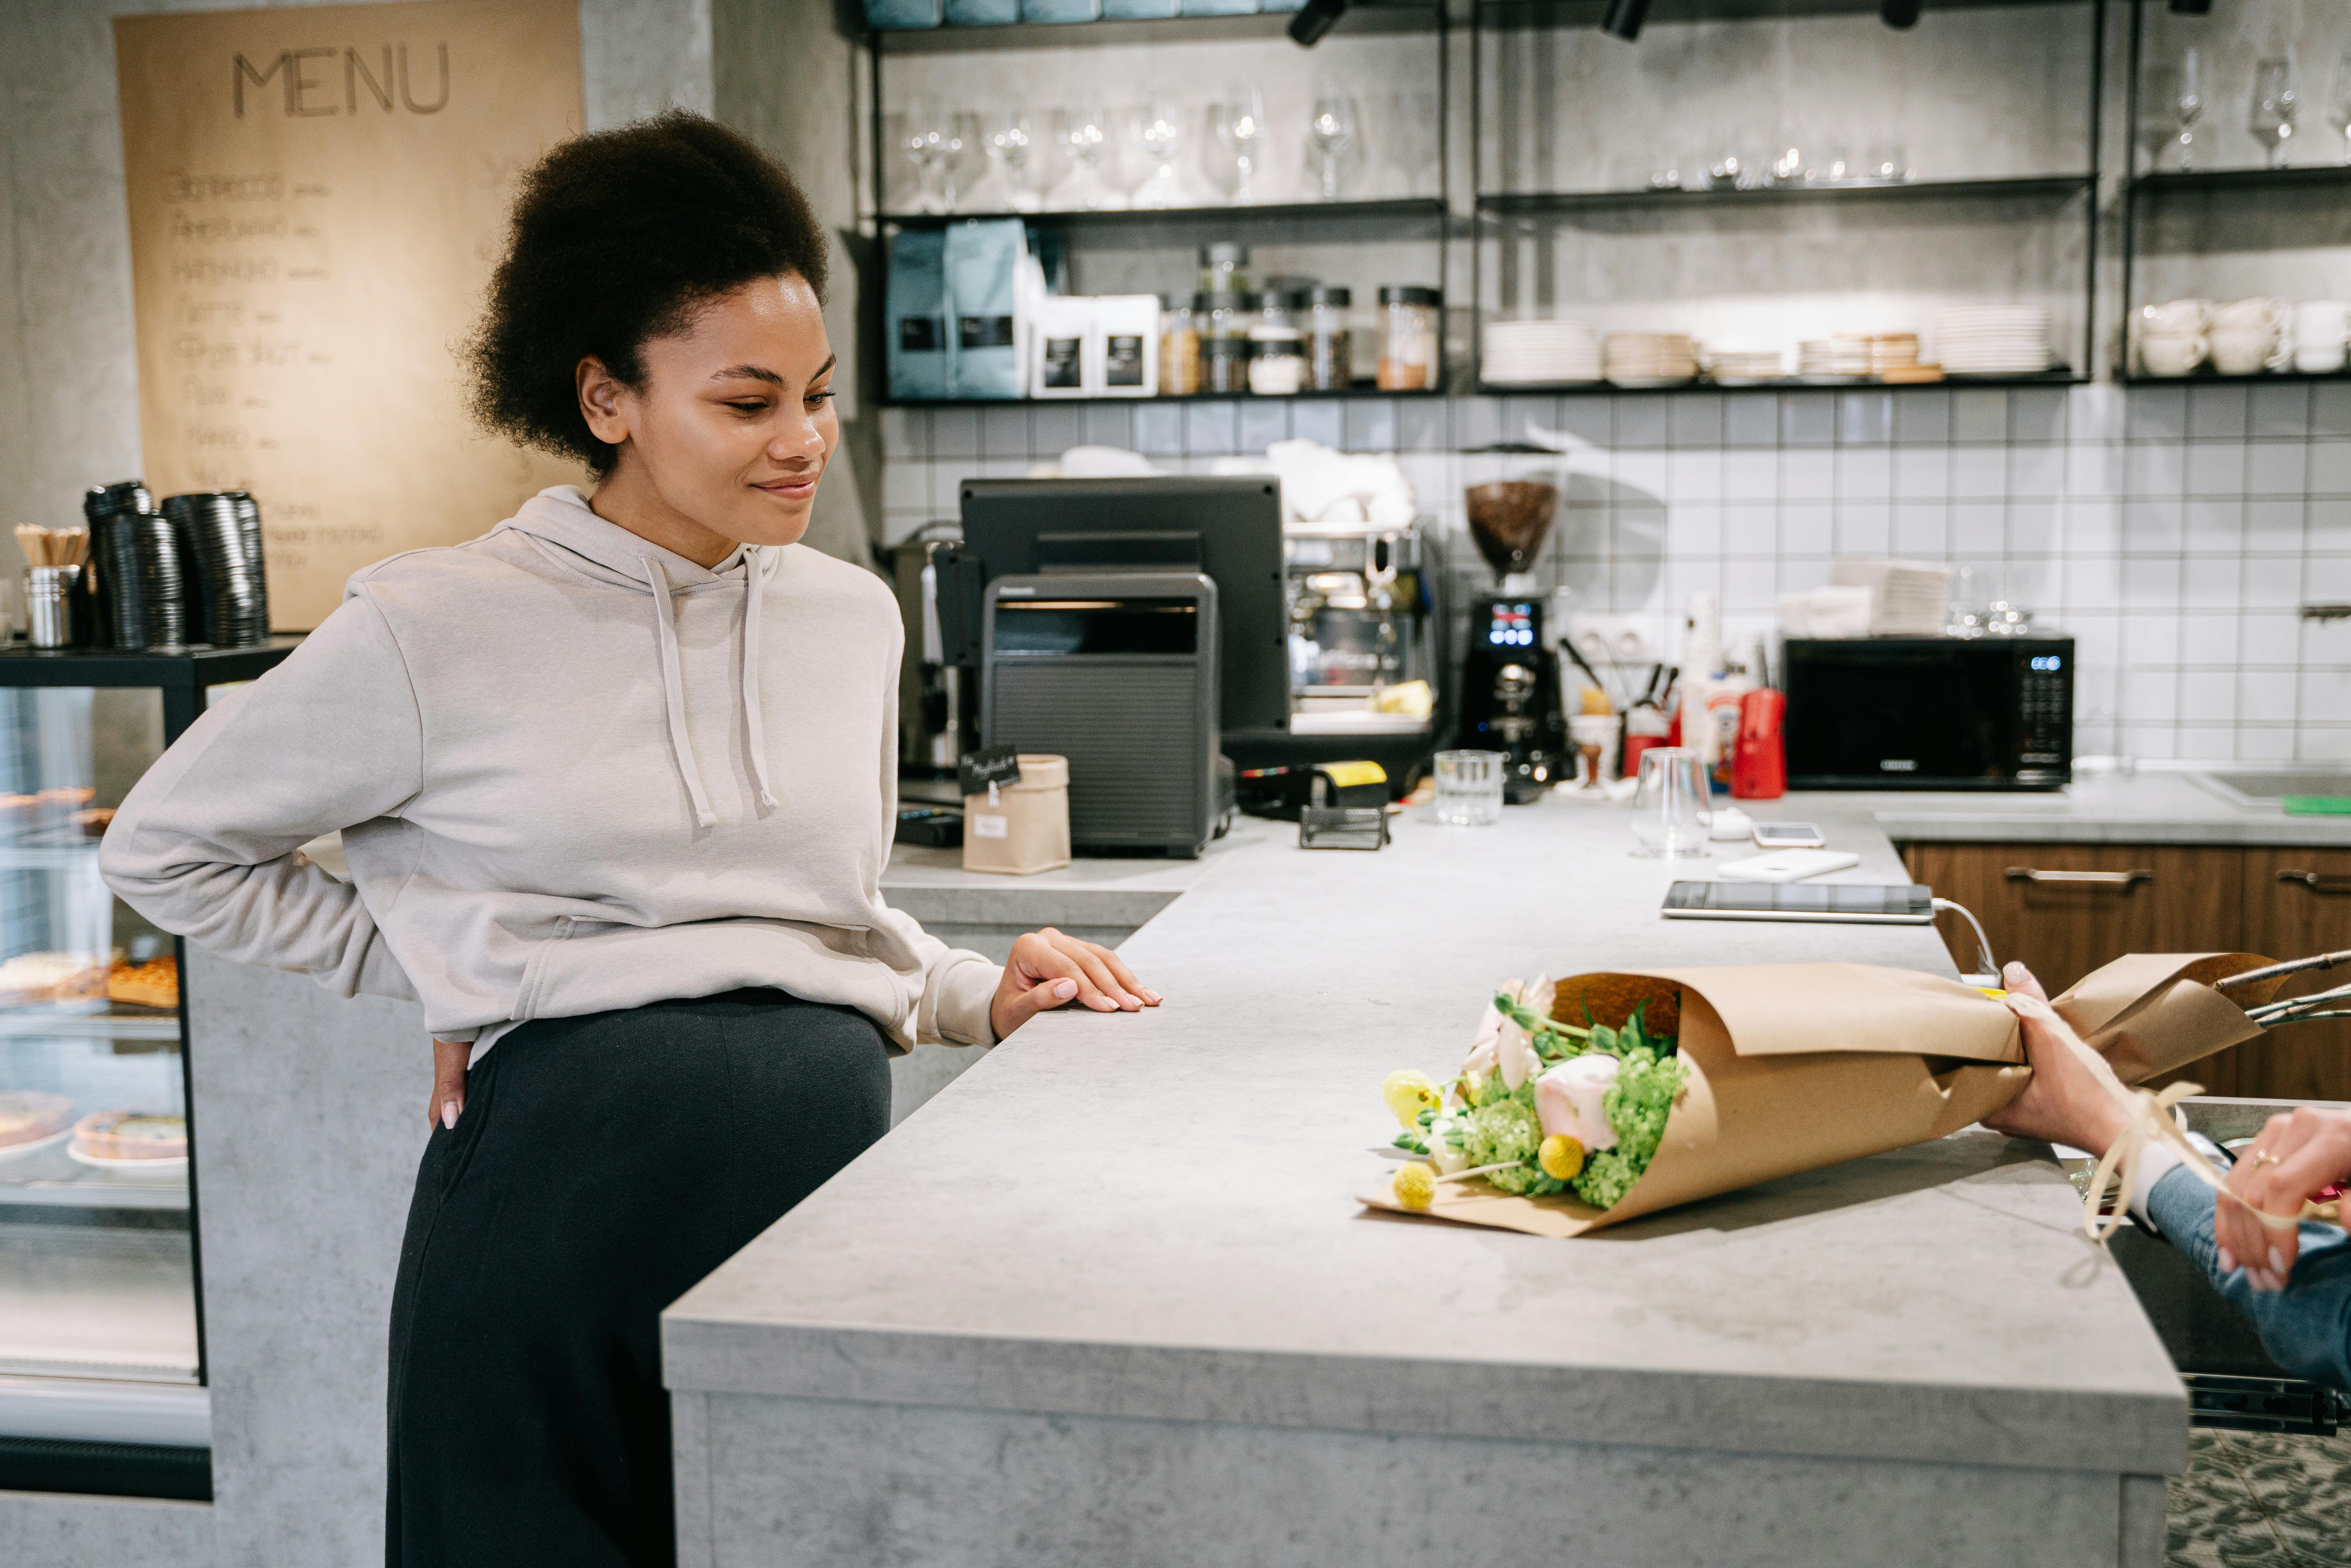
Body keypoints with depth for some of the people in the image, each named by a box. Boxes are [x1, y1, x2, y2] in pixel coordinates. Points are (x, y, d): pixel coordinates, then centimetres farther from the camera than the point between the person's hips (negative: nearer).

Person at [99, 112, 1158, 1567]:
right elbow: (168, 848, 7)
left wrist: (980, 999, 6)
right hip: (568, 1160, -4)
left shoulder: (854, 615, 10)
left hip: (833, 1147, 4)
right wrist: (448, 977, 2)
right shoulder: (441, 629, -5)